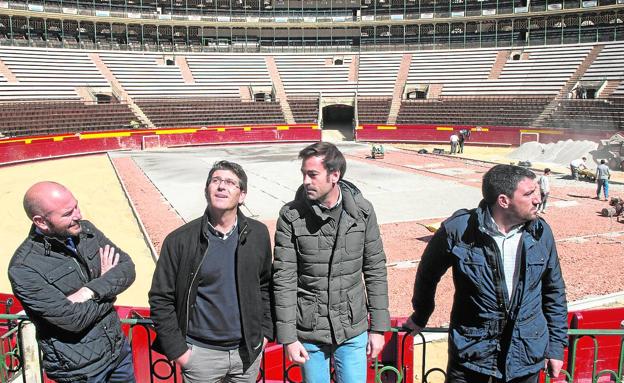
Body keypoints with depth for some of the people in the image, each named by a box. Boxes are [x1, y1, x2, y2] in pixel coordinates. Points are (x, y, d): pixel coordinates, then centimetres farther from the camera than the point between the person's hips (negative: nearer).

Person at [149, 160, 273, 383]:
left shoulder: (258, 234, -2)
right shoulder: (179, 240, -10)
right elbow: (161, 299, -5)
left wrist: (264, 331, 7)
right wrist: (177, 350, -7)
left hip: (248, 351, 2)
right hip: (200, 353, -2)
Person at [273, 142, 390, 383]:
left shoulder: (362, 211, -7)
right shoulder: (291, 216, -11)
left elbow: (375, 270, 0)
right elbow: (284, 279, -8)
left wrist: (378, 327, 2)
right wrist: (288, 337, -8)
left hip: (353, 330, 1)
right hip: (308, 332, 0)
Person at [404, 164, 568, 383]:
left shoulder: (541, 233, -3)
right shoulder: (458, 229, -15)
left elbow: (554, 291, 10)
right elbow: (428, 275, 2)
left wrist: (557, 345, 11)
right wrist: (420, 317, 16)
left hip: (526, 361, 3)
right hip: (470, 356, -3)